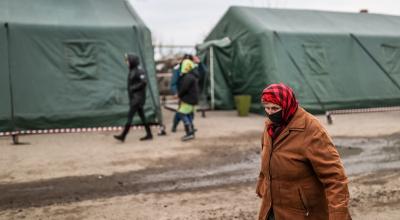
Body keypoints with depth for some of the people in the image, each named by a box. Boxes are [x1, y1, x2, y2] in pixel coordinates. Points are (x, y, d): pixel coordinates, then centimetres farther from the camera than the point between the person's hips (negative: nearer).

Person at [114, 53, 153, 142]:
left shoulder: (139, 71, -14)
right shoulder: (132, 71, 14)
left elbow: (144, 82, -23)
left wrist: (133, 88, -18)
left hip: (138, 97, -10)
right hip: (133, 97, 10)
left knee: (130, 115, -9)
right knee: (142, 116, 11)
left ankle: (123, 136, -9)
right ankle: (149, 134, 15)